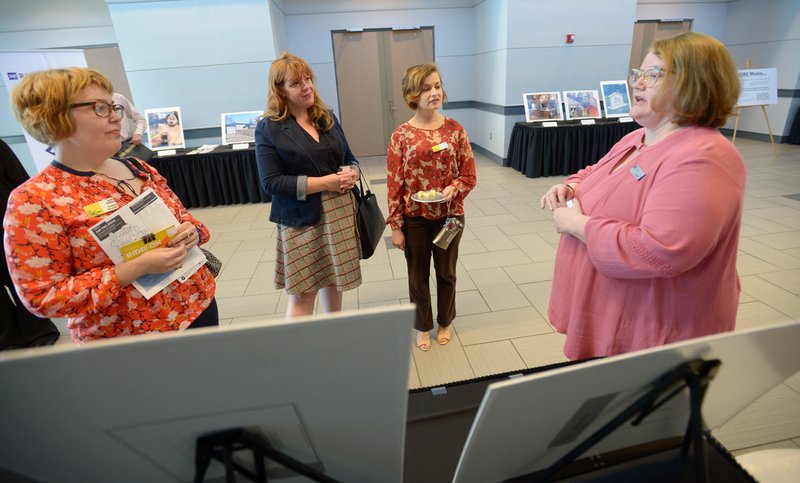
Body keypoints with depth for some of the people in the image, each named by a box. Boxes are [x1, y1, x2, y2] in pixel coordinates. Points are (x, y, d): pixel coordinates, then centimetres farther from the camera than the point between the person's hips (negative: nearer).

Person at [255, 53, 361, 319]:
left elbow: (350, 158, 17)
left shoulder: (327, 117, 10)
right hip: (302, 220, -5)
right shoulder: (269, 128, -6)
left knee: (333, 280, 18)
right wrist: (324, 182, -19)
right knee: (302, 294, 0)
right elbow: (271, 182, -13)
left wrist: (352, 173, -8)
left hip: (340, 214, 5)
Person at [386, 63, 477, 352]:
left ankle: (445, 323, 41)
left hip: (449, 215, 1)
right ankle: (423, 327, 37)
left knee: (446, 272, 17)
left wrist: (454, 188, -21)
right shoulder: (401, 135, -7)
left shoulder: (455, 130, -3)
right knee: (418, 275, 14)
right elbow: (394, 184, -6)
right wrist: (395, 226, -7)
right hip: (414, 218, -1)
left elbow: (469, 175, 0)